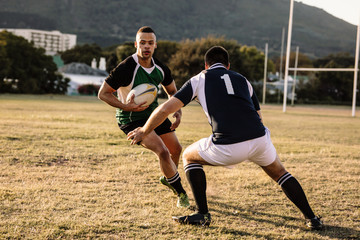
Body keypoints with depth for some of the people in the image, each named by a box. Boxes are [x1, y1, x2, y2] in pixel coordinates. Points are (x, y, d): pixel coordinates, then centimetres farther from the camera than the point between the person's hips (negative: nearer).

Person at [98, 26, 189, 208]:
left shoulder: (160, 68, -8)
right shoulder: (126, 68, -27)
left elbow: (172, 91, 10)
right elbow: (103, 93, -21)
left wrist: (178, 111, -7)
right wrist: (126, 106, -32)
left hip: (153, 113, 7)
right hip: (130, 119, -7)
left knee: (176, 149, 17)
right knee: (162, 152, -22)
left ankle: (168, 178, 50)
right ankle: (181, 193, -3)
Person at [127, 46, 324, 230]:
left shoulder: (199, 80, 17)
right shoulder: (242, 80, 27)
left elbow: (166, 109, 11)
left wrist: (144, 131, 24)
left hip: (228, 147, -3)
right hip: (259, 139, 3)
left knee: (189, 157, 25)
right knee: (279, 172, 31)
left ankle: (202, 214, 18)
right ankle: (311, 218, 27)